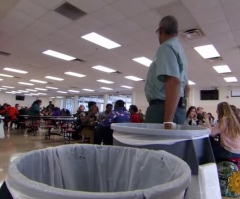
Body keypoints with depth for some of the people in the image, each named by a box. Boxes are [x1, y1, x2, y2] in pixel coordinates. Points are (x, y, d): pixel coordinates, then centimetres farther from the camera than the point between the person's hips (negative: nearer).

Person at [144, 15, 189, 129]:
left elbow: (174, 81, -24)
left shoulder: (166, 47, -8)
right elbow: (185, 87, 28)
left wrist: (168, 120, -29)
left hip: (162, 108, -10)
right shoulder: (179, 49, 23)